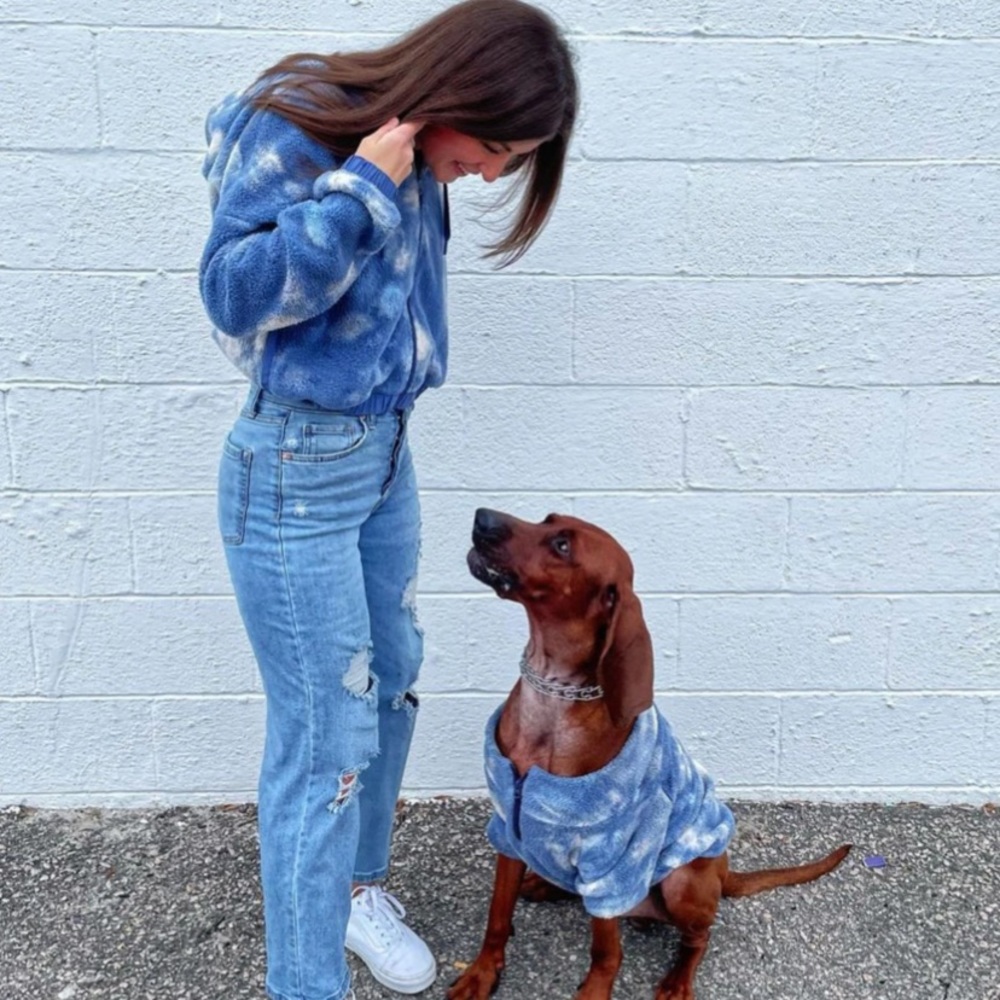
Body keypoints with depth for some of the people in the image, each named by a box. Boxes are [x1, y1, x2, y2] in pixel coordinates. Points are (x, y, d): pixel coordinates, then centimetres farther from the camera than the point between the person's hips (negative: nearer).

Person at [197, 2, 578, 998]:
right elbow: (233, 291, -23)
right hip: (296, 473, -8)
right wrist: (363, 185, -25)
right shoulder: (291, 126, -16)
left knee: (390, 686, 19)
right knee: (326, 738, -3)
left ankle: (358, 882, 43)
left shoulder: (411, 152, 6)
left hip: (384, 455, 8)